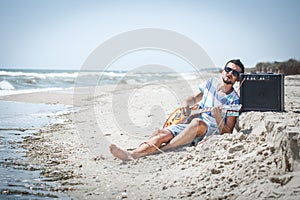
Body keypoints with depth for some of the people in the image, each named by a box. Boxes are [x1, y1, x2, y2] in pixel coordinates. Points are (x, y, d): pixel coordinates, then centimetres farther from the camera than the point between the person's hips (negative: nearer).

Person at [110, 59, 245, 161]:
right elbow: (195, 98, 28)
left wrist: (218, 117, -24)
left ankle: (158, 151, -45)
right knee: (162, 133, -23)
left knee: (197, 123, -40)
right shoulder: (211, 83, 12)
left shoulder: (234, 100, -2)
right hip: (190, 125, 6)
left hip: (212, 130, -5)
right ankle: (133, 154, -47)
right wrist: (186, 103, 5)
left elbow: (227, 133, -6)